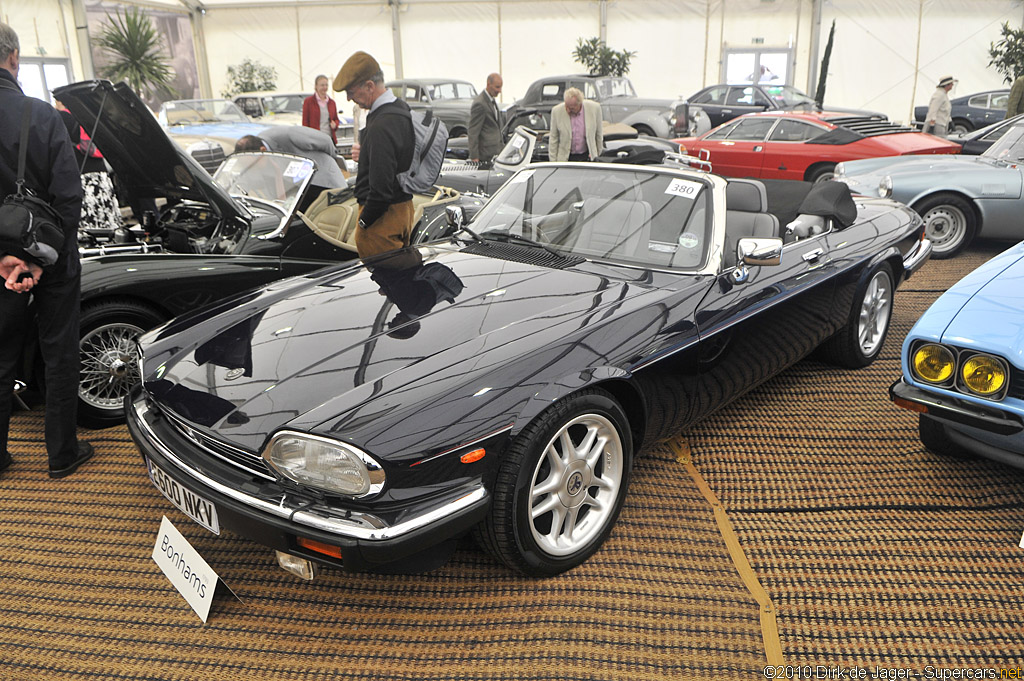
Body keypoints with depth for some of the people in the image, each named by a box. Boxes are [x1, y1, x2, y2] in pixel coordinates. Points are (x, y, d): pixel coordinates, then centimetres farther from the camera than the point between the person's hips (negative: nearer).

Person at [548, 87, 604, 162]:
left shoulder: (594, 108, -10)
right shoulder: (557, 111, -11)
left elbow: (599, 134, 4)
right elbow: (553, 138, -2)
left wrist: (598, 154, 12)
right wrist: (553, 161, -1)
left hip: (587, 156, 1)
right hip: (565, 159, -1)